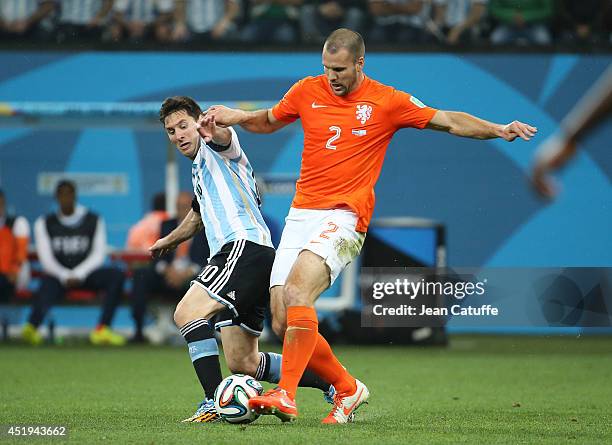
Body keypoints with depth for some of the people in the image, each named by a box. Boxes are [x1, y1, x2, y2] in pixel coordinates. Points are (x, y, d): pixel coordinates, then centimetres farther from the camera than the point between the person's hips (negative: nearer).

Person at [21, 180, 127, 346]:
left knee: (117, 275, -26)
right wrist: (64, 276, -17)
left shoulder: (94, 220, 11)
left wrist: (79, 274, -15)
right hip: (57, 274, -2)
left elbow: (98, 255, 1)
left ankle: (102, 329, -31)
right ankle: (31, 328, -63)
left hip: (85, 274, 2)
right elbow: (46, 258, 0)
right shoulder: (45, 223, 10)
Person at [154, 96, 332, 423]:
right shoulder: (199, 169, 30)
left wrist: (214, 130, -49)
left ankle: (214, 403, -32)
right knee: (243, 364, 6)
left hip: (245, 244, -10)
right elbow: (199, 214, 50)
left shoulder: (214, 150, 3)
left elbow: (226, 138, -25)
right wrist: (170, 240, 68)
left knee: (187, 312, -25)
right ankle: (335, 383, 13)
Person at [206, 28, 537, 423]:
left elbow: (450, 122, 4)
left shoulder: (387, 102, 0)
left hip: (344, 218, -5)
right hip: (300, 214, 5)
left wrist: (498, 130, -9)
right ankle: (347, 388, 17)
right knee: (283, 324, -4)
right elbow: (267, 121, 27)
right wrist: (235, 116, 8)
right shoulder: (307, 90, 10)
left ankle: (286, 395, -30)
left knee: (297, 290, -30)